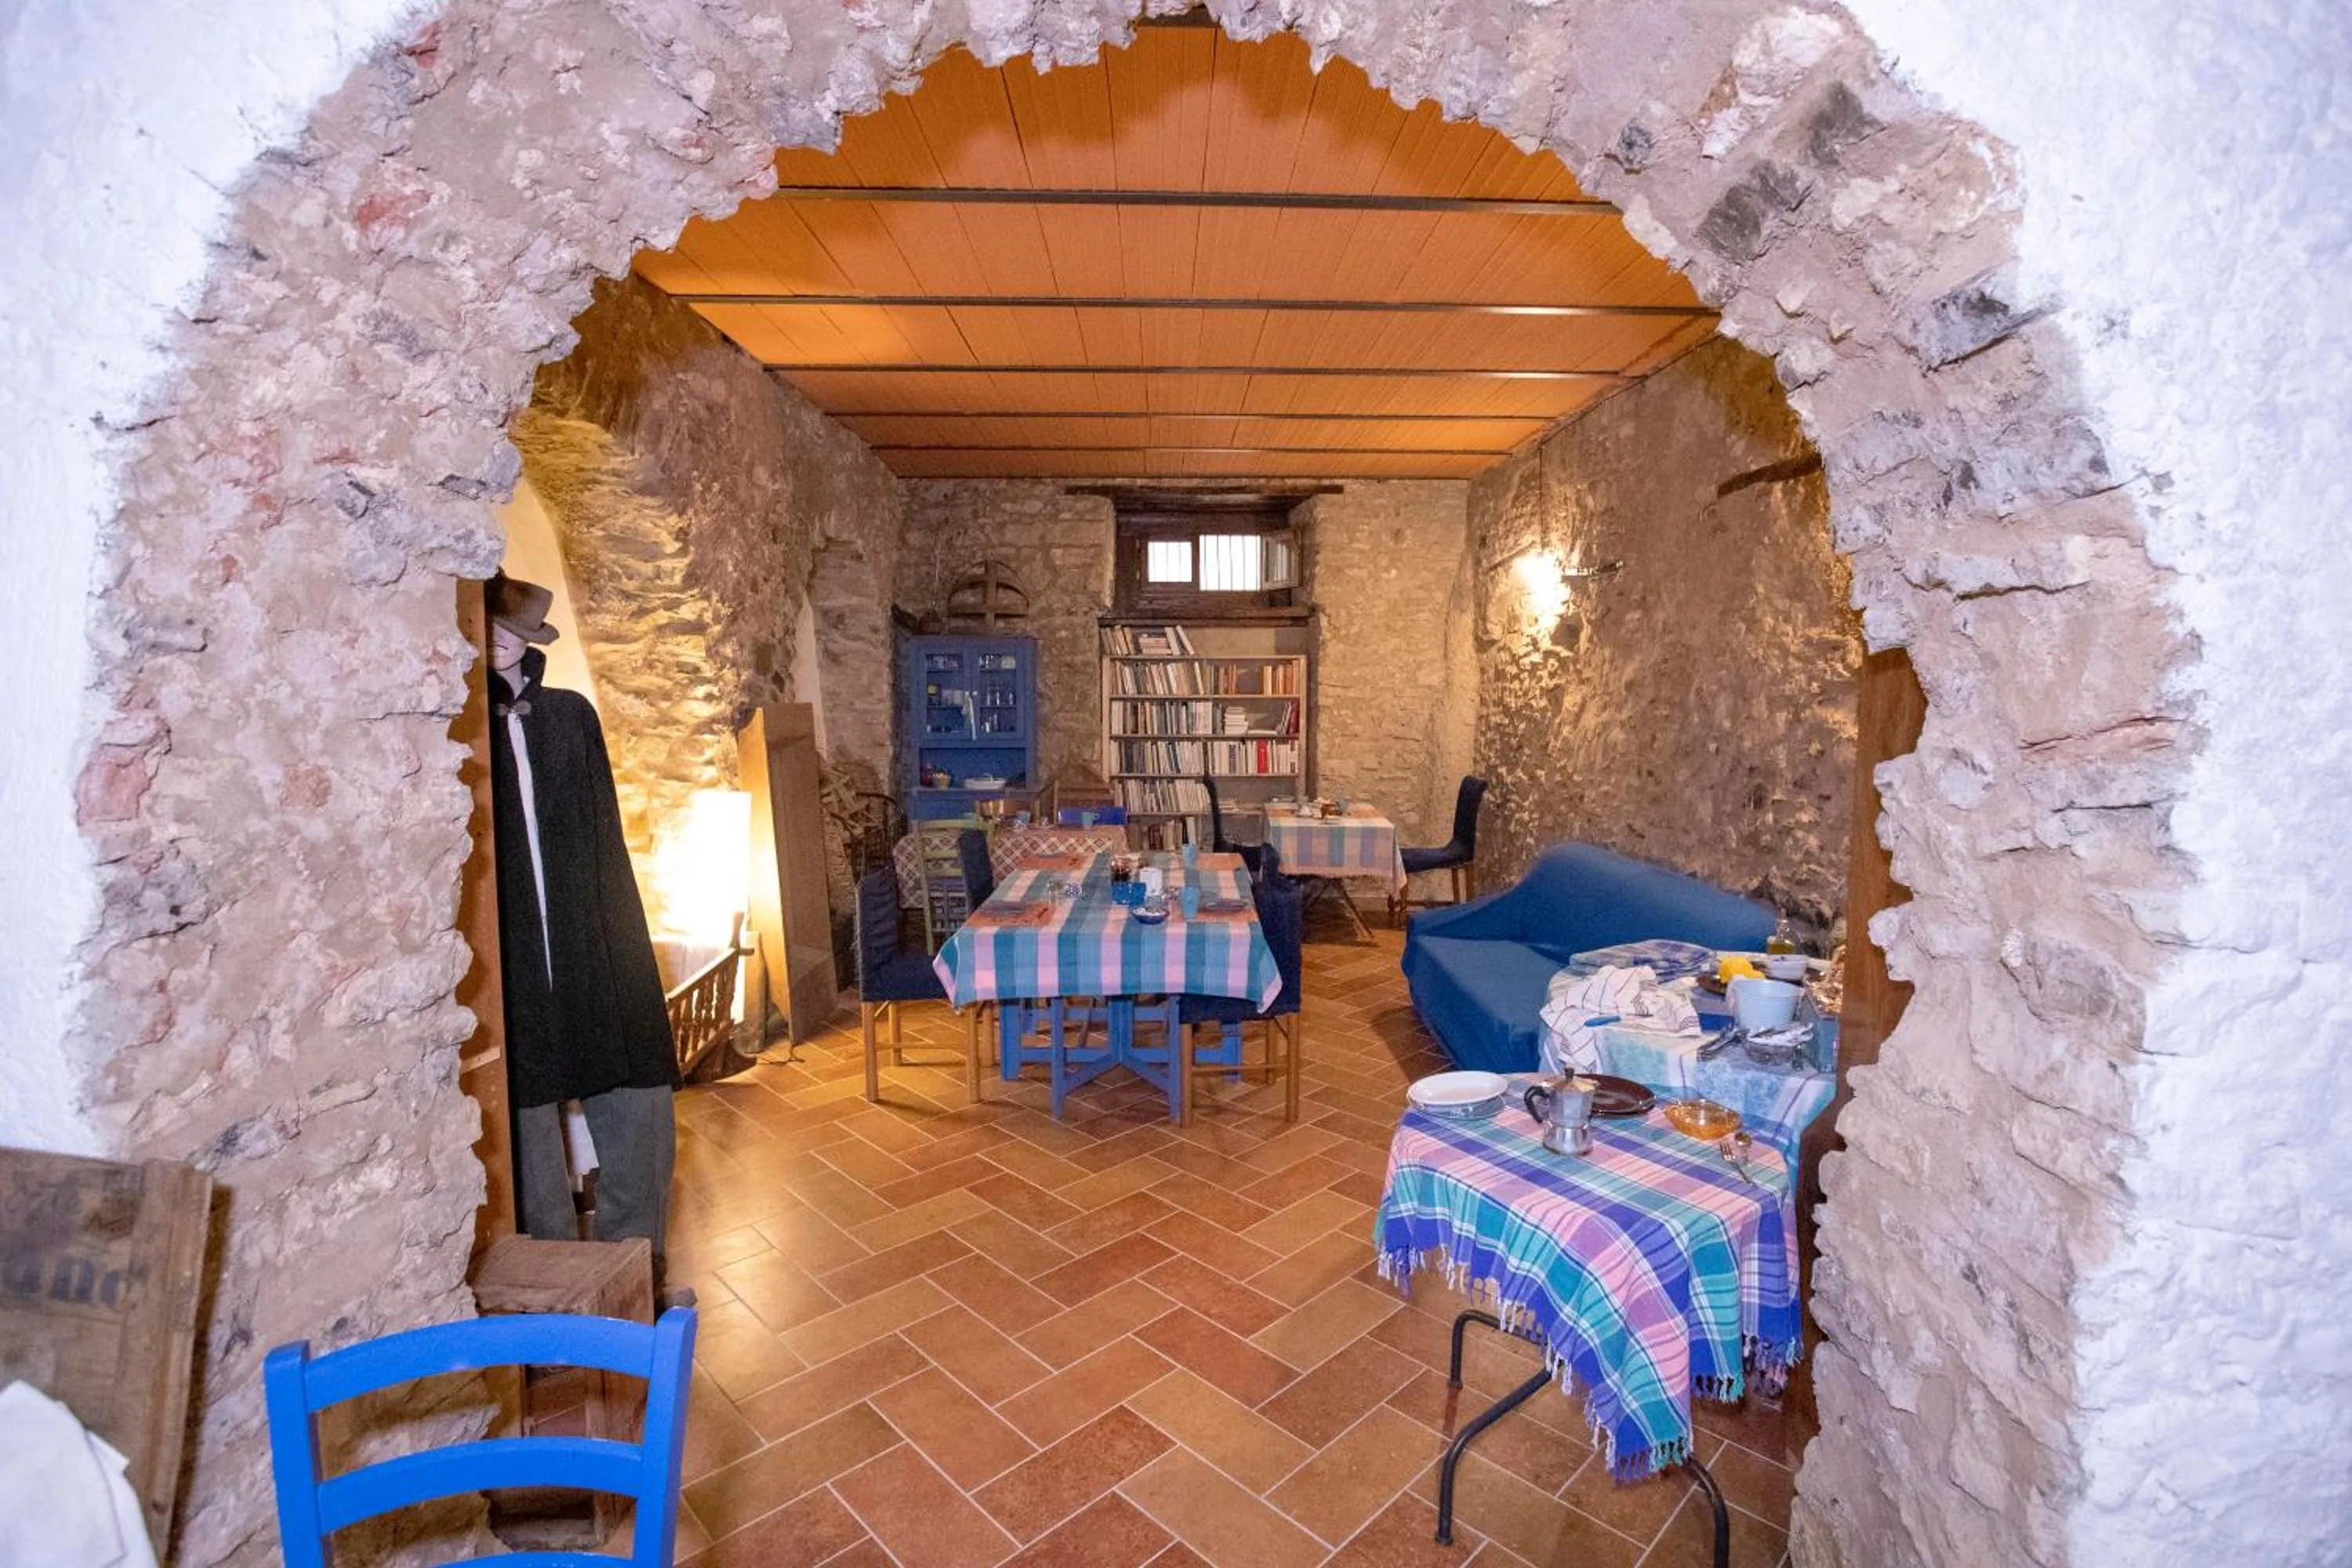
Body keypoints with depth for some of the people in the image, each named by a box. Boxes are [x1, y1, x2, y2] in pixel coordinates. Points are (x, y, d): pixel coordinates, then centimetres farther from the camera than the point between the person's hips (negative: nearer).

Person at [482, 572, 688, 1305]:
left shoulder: (570, 714, 9)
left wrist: (620, 937, 9)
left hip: (594, 946, 3)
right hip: (509, 961, -3)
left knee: (636, 1106, 5)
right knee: (528, 1112, 7)